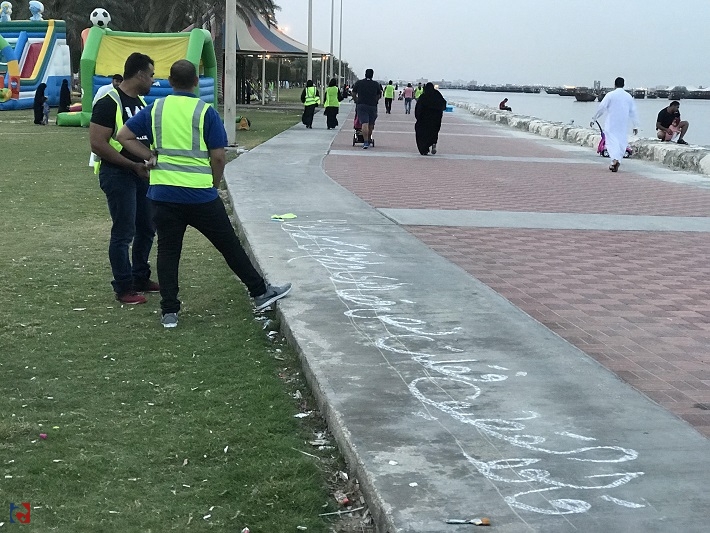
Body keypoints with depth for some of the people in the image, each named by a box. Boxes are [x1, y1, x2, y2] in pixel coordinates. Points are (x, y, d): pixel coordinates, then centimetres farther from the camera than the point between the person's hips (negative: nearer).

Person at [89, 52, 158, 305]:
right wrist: (133, 165, -20)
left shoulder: (141, 102, 12)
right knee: (123, 233, -4)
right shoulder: (109, 103, -15)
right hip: (117, 175, -9)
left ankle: (141, 279, 29)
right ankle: (123, 288, 5)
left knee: (147, 228, 15)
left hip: (141, 173, 9)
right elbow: (98, 144, -20)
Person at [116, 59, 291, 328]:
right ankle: (261, 293, 20)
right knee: (229, 245, 9)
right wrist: (214, 185, 7)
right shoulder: (206, 112, -7)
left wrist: (150, 156, 4)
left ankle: (169, 311, 8)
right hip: (201, 195, -3)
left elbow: (124, 136, 5)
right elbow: (218, 157, -8)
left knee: (168, 251, 9)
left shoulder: (155, 109, 3)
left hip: (163, 194, 3)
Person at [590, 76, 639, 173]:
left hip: (611, 124, -3)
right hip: (623, 125, 3)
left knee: (611, 141, -5)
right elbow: (633, 111, 9)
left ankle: (615, 159, -28)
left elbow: (601, 108, -6)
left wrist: (593, 119, 4)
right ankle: (617, 161, 6)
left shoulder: (610, 95, -6)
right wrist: (635, 126, 14)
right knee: (622, 142, 10)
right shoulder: (629, 96, 6)